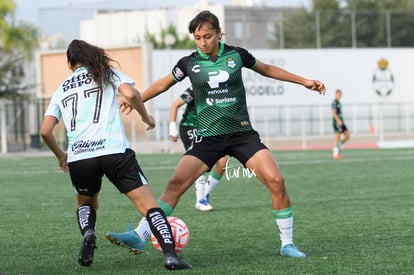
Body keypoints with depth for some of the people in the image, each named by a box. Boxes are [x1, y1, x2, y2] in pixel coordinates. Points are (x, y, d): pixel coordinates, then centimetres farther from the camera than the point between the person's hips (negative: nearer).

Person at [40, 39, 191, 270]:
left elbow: (45, 131, 14)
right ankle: (170, 254, -22)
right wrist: (146, 118, 12)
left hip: (78, 157, 3)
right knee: (149, 205, -3)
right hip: (114, 151, -3)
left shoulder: (61, 91, 22)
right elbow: (131, 94, -5)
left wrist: (61, 156, 31)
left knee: (86, 202, 30)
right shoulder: (107, 74, 15)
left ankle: (88, 232, -2)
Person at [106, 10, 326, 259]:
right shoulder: (189, 63, 0)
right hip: (208, 138, 0)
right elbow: (163, 84, 18)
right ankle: (140, 235, -15)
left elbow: (266, 69, 18)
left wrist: (304, 81, 20)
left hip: (242, 133, 0)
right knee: (176, 184, -16)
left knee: (276, 180, -17)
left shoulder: (236, 55, 1)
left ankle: (287, 243, -3)